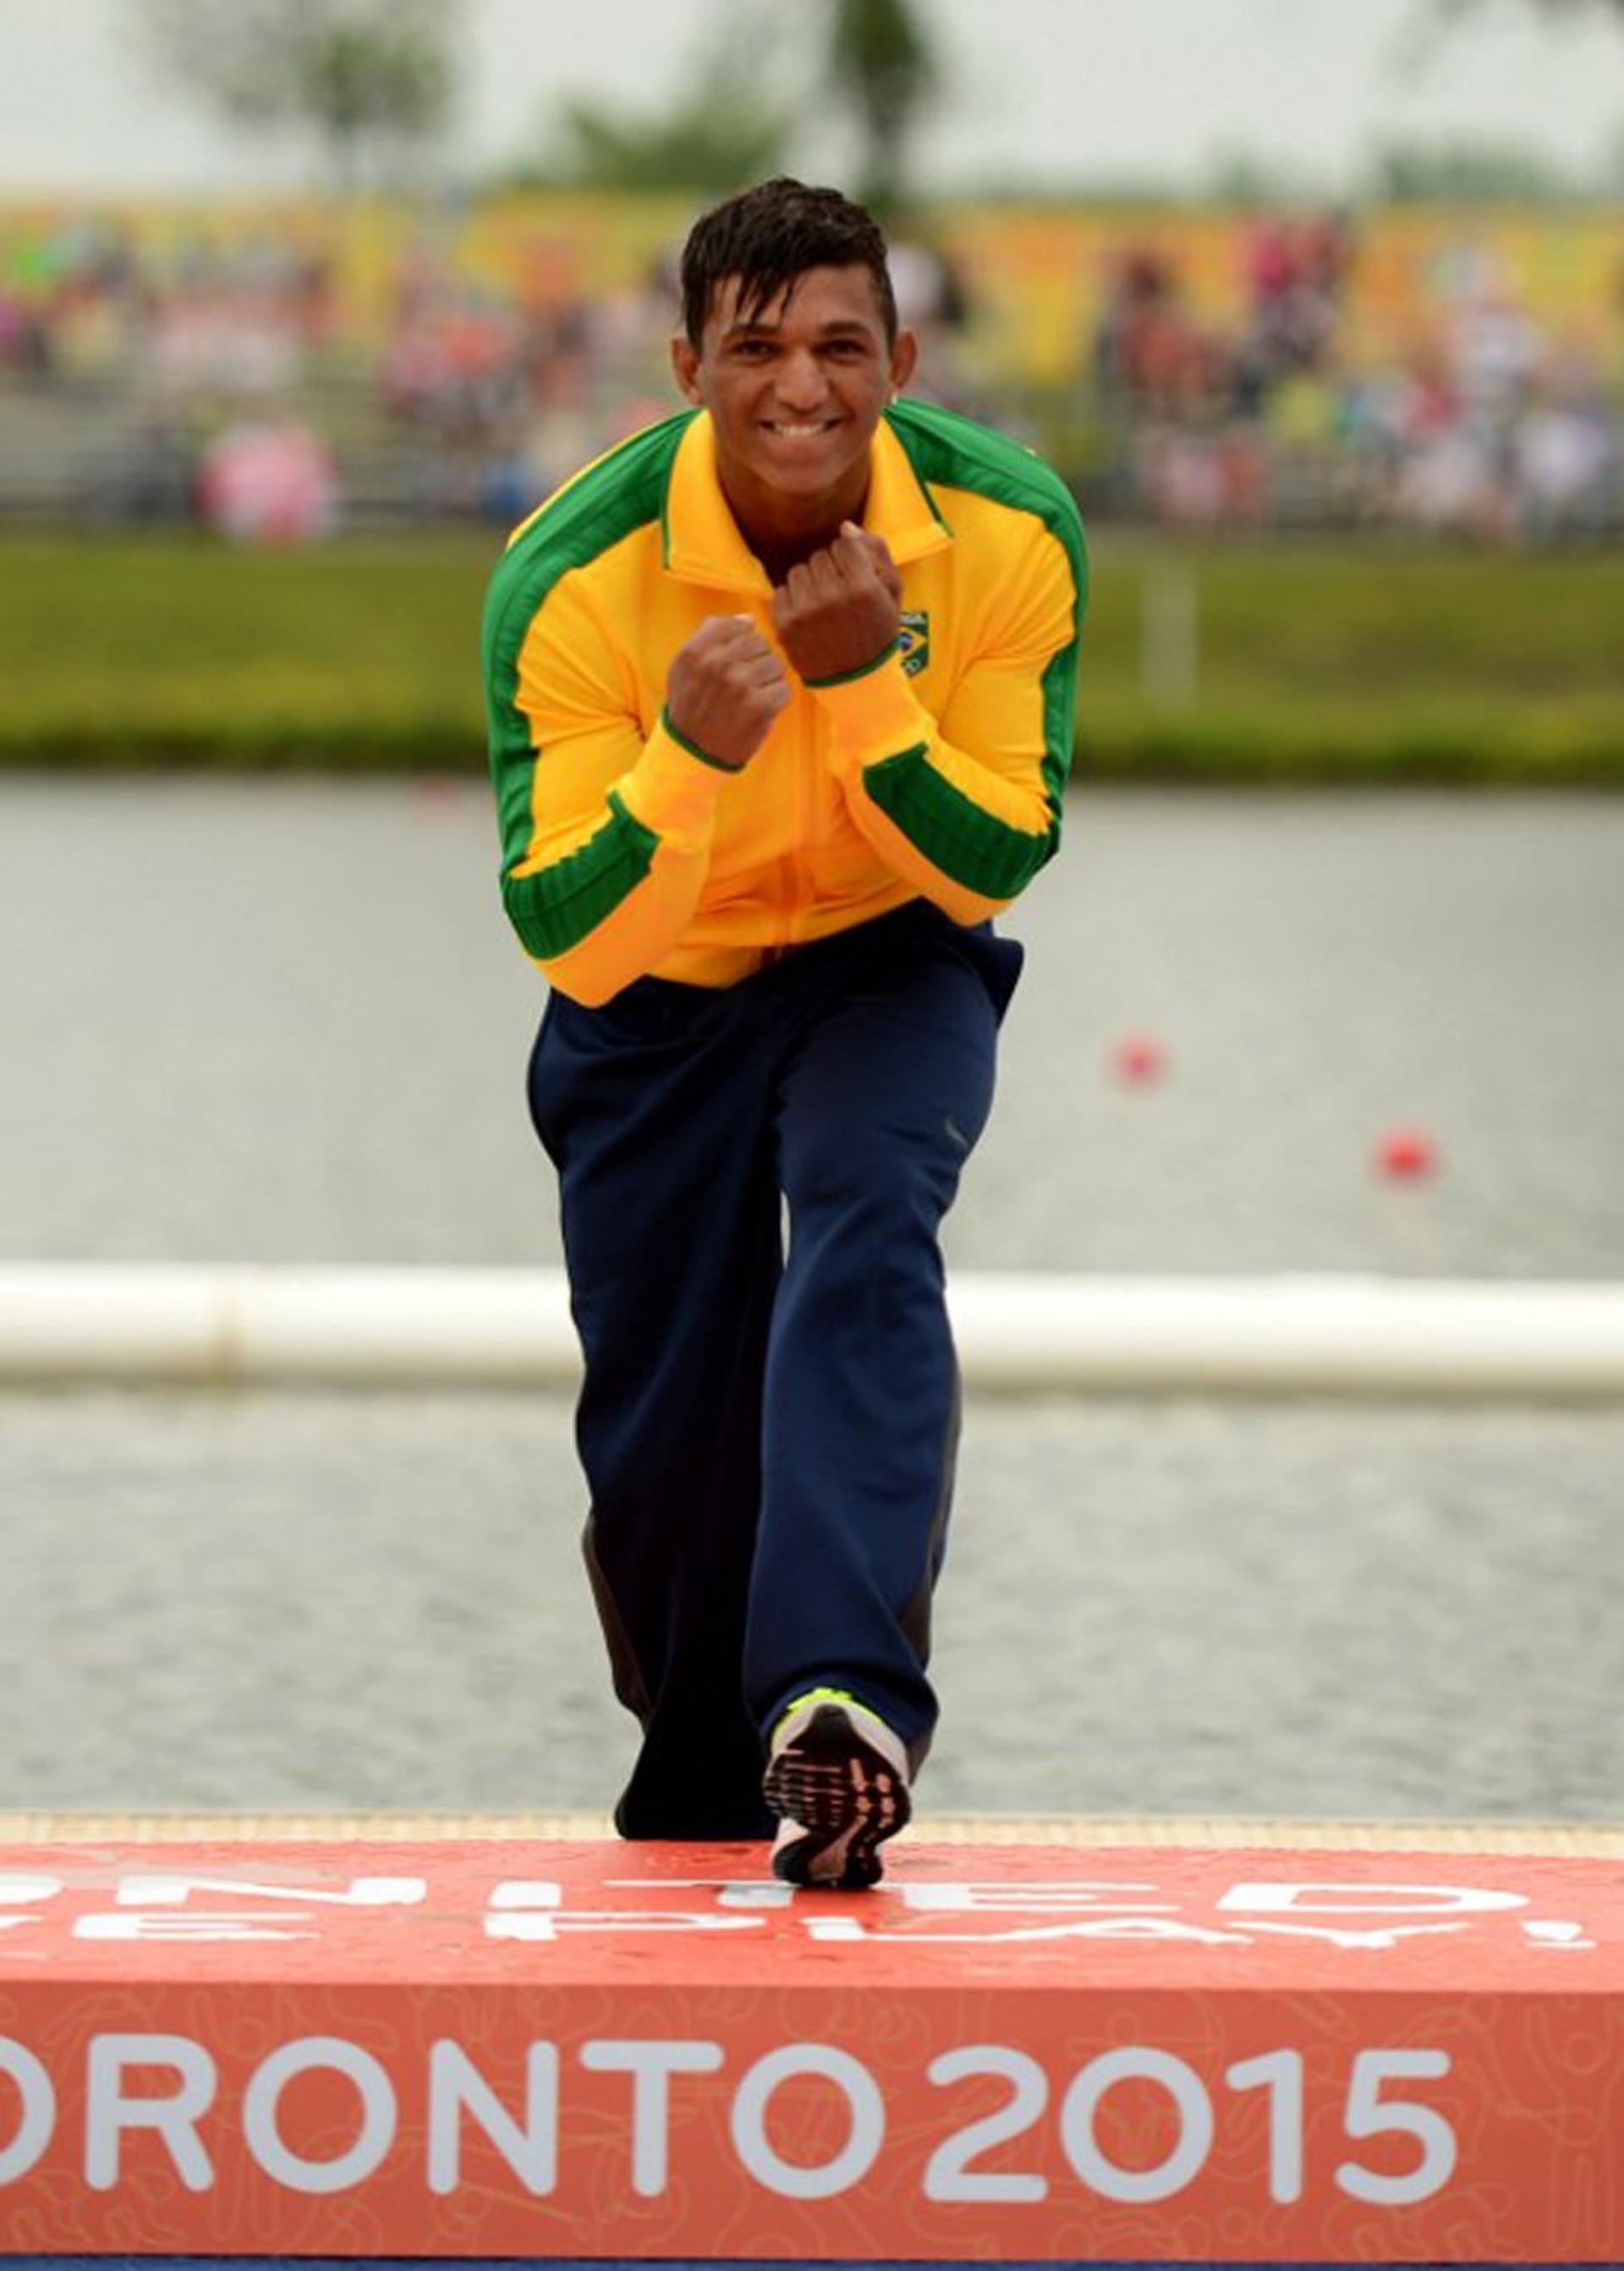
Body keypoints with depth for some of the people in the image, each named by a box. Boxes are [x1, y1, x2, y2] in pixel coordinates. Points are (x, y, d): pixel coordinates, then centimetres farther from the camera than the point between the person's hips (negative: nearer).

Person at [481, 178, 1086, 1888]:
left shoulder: (1008, 534, -21)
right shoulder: (572, 579, -26)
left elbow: (997, 864, -16)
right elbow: (568, 941, -27)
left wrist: (866, 681, -32)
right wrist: (689, 753, -45)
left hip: (891, 964, 0)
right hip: (652, 995, 0)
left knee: (867, 1225, -31)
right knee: (660, 1443, 3)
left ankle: (839, 1693, -41)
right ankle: (704, 1800, 30)